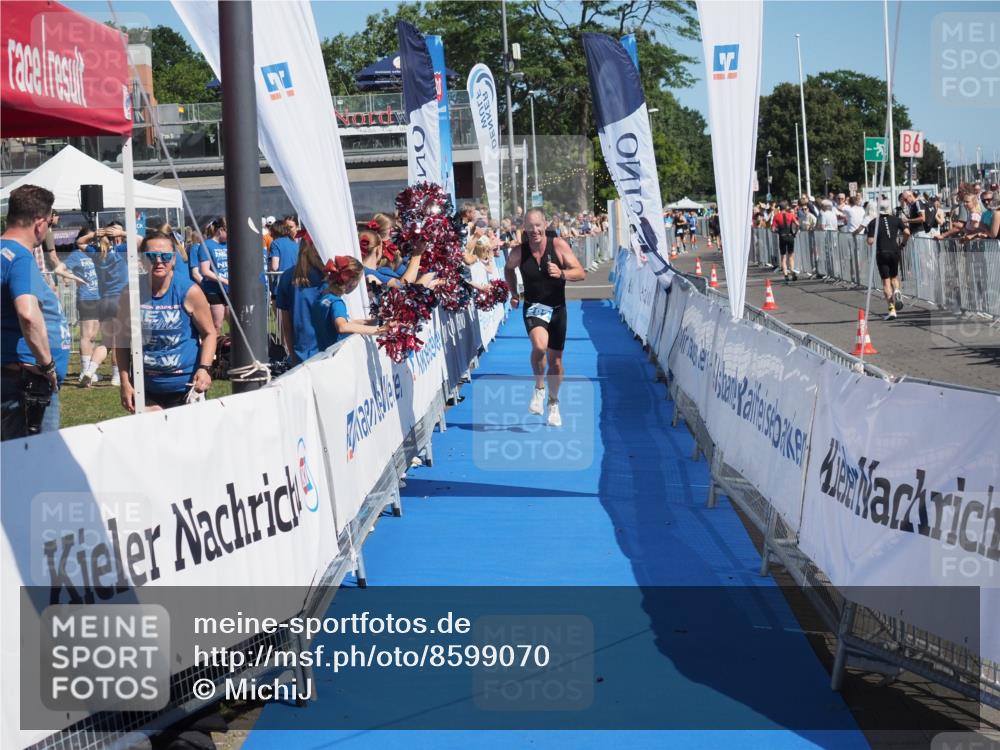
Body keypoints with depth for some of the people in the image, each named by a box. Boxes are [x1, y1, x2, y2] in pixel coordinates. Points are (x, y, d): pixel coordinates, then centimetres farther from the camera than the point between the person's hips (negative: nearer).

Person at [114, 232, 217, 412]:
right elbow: (122, 340, 6)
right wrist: (125, 383, 0)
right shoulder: (131, 294, -2)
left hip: (185, 388, -1)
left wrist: (204, 368, -14)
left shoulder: (189, 291, -7)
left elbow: (209, 333, 1)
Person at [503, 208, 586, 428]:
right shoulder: (518, 251, -8)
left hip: (557, 309, 1)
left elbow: (581, 273, -14)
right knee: (539, 346, -31)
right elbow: (509, 269, 15)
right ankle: (539, 388, -5)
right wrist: (513, 293, 6)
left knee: (555, 361, 11)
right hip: (533, 308, -1)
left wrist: (561, 273, -31)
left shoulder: (559, 245, -12)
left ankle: (553, 403, 34)